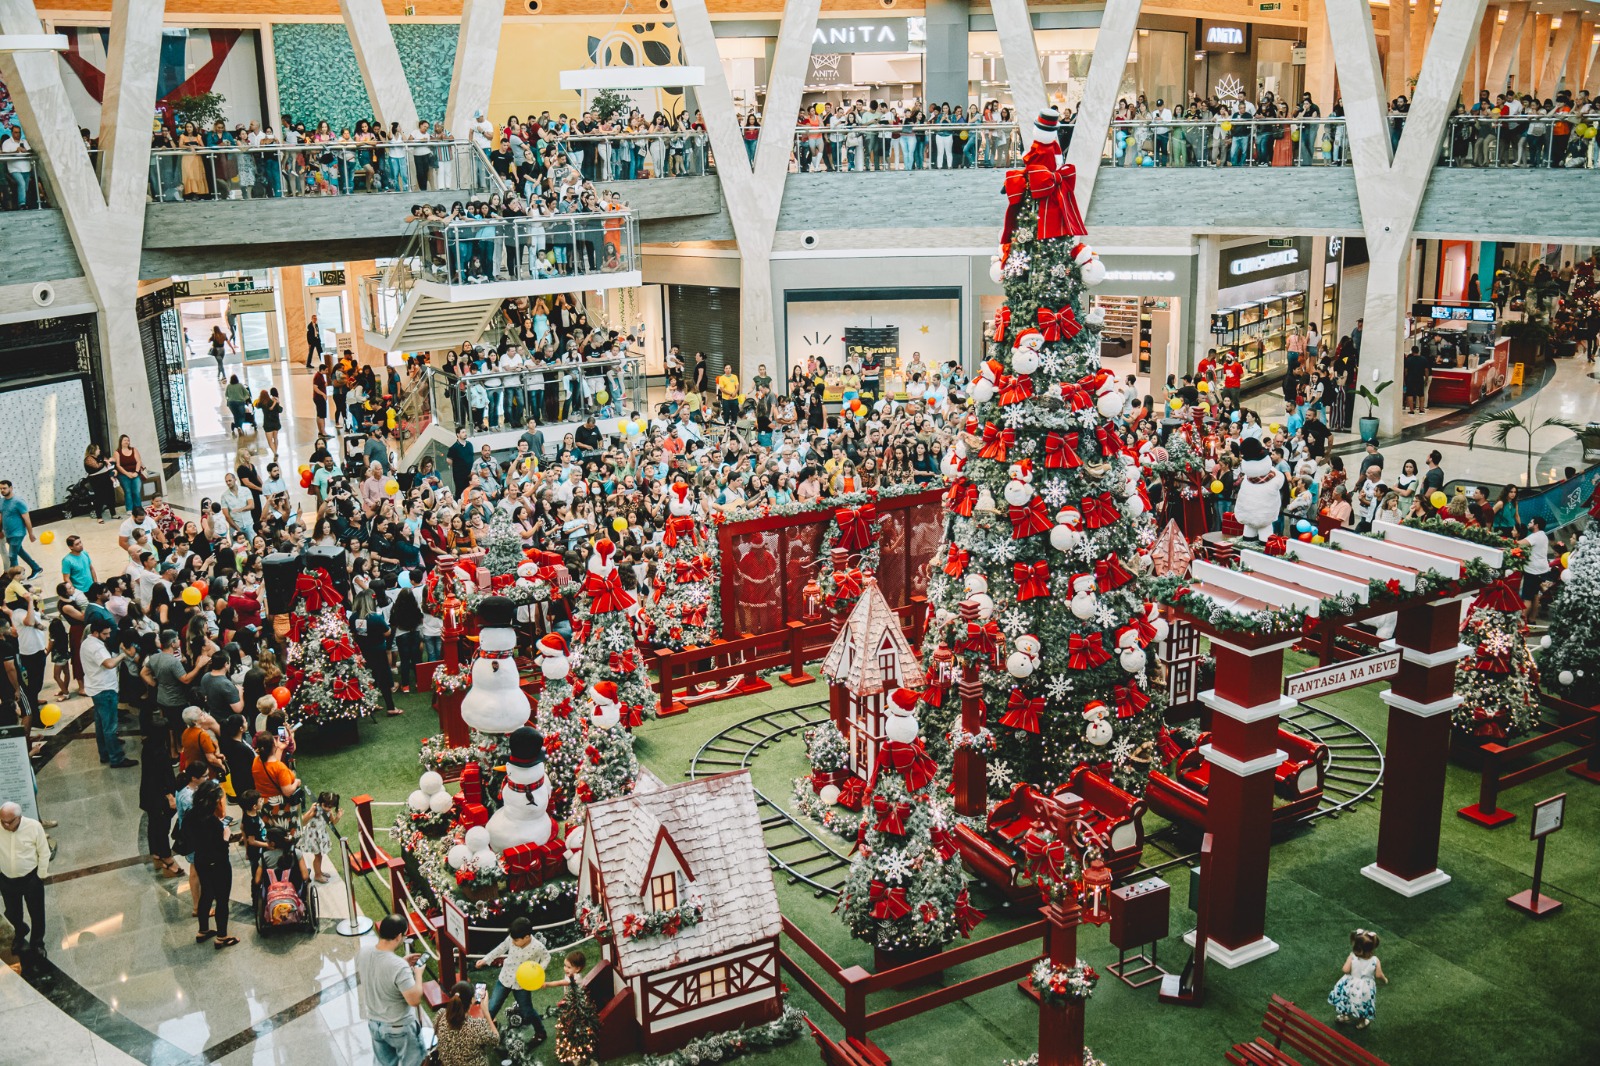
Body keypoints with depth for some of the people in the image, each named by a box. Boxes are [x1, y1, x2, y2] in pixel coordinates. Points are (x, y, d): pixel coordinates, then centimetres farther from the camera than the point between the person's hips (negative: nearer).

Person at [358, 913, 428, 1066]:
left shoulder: (363, 953, -13)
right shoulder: (399, 966, -34)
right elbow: (414, 1000, -27)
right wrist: (418, 974, -13)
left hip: (373, 1023, 6)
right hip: (399, 1027, -6)